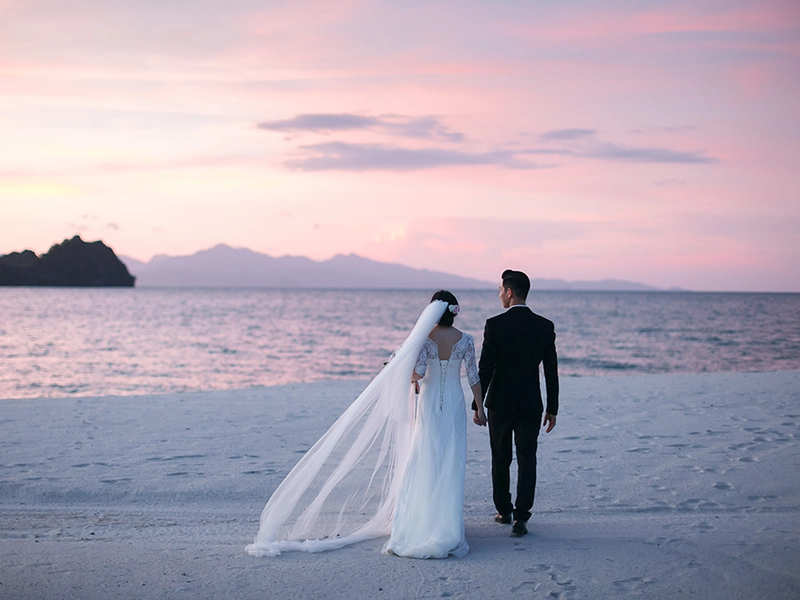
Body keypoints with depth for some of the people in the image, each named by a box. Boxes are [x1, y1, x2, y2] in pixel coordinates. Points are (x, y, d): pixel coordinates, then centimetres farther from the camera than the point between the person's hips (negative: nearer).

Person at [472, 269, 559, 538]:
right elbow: (551, 371, 2)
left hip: (500, 404, -1)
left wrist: (477, 405, -4)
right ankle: (520, 518, -4)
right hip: (531, 405, 2)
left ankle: (504, 511, 25)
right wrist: (552, 409, 9)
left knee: (501, 460, 14)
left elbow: (485, 368, -11)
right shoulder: (545, 326, -1)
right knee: (527, 461, 3)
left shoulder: (495, 324, -11)